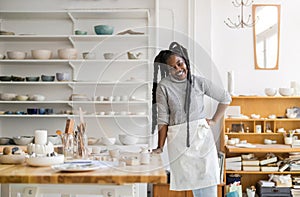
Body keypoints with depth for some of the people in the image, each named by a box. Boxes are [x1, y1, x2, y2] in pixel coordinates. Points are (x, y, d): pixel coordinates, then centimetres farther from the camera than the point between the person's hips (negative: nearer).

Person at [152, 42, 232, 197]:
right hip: (178, 140, -1)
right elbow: (163, 119, -2)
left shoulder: (199, 82, 1)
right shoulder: (163, 86, -3)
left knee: (208, 183, 1)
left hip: (202, 136, 2)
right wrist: (160, 147, -4)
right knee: (191, 182, 0)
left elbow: (226, 98, 13)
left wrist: (214, 120, 8)